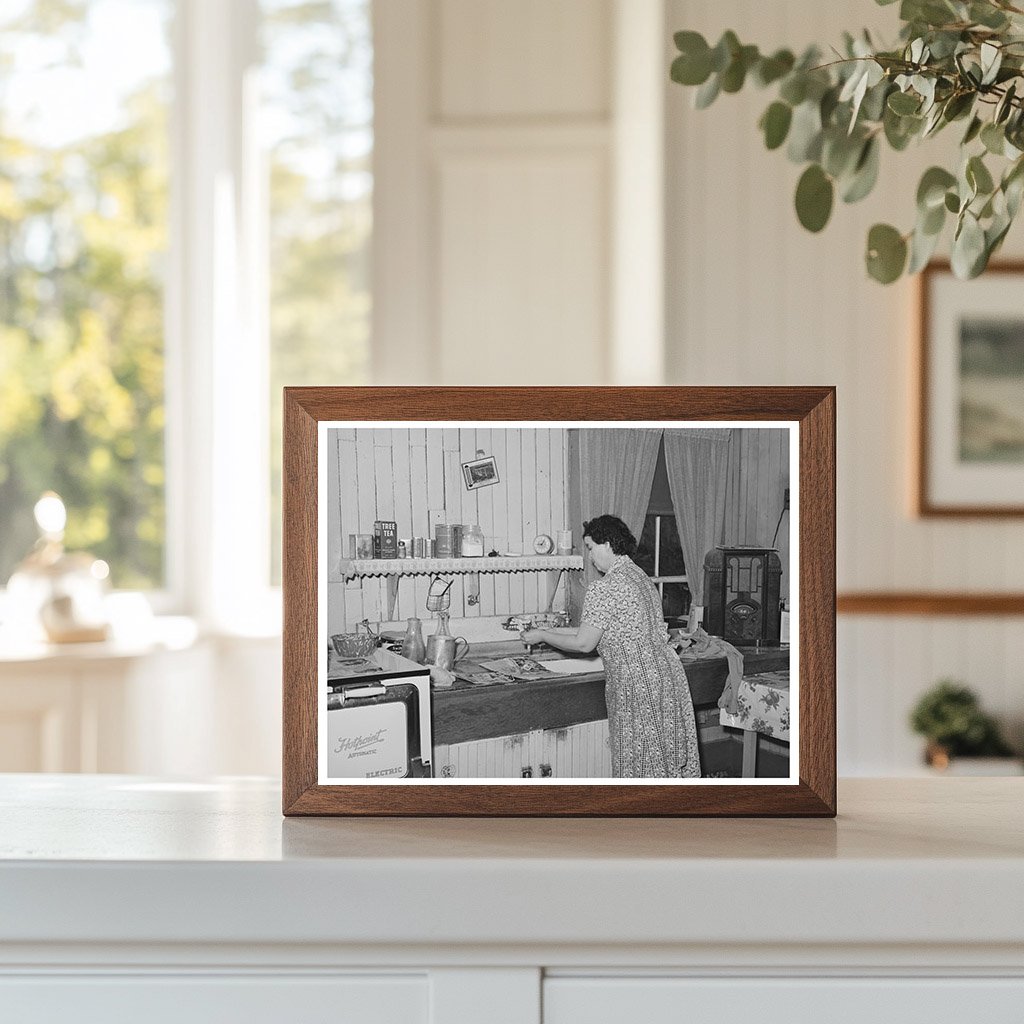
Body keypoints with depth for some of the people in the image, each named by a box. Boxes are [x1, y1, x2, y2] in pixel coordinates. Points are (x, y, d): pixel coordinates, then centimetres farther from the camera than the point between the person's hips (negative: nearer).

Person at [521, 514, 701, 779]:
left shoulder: (603, 589, -14)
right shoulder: (643, 578, 14)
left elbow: (584, 644, -12)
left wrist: (543, 636, 4)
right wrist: (553, 631, 23)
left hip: (636, 685, -8)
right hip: (668, 675, 8)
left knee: (639, 766, 1)